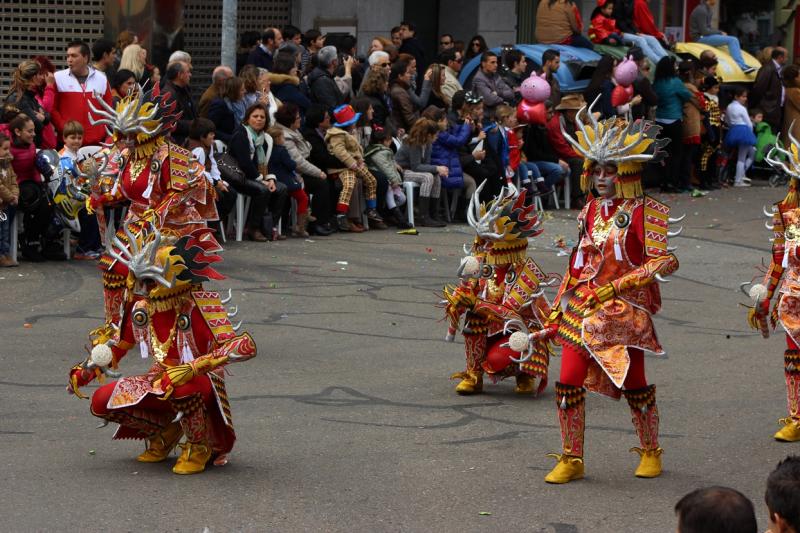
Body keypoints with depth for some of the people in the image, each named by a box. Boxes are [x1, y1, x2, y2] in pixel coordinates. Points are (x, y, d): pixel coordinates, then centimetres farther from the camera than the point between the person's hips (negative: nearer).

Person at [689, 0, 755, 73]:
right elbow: (704, 31, -20)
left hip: (706, 36, 10)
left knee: (734, 40, 7)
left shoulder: (706, 9, 15)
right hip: (701, 37, -10)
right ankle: (742, 66, -21)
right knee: (732, 40, -19)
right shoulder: (701, 11, -17)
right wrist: (720, 33, -11)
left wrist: (720, 32, 5)